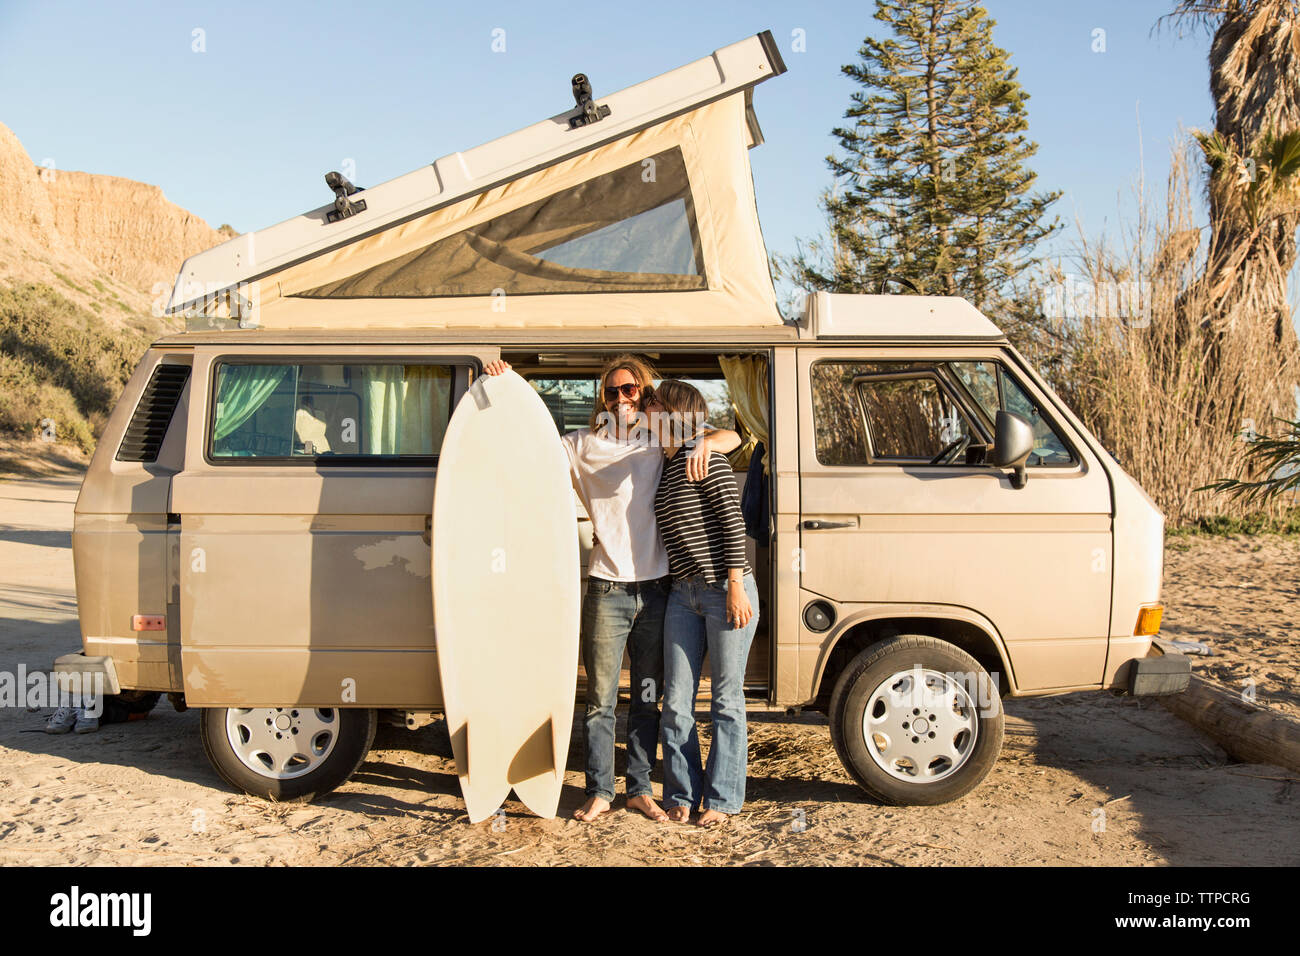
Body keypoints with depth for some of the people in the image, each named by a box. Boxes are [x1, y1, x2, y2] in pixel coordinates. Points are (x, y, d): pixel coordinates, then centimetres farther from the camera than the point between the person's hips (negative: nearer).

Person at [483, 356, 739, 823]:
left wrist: (705, 442, -19)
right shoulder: (584, 446, 5)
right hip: (607, 589, -1)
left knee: (647, 697, 11)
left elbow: (733, 437, 4)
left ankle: (639, 788, 24)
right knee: (600, 698, 3)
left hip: (656, 588, 2)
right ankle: (599, 792, 17)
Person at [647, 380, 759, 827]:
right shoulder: (665, 469, 15)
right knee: (676, 700, 6)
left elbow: (733, 522, -14)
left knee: (726, 699, 4)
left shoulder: (705, 459, -9)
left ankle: (721, 798, 14)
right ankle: (682, 795, 18)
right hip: (683, 594, 7)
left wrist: (736, 586, -17)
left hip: (725, 591, -7)